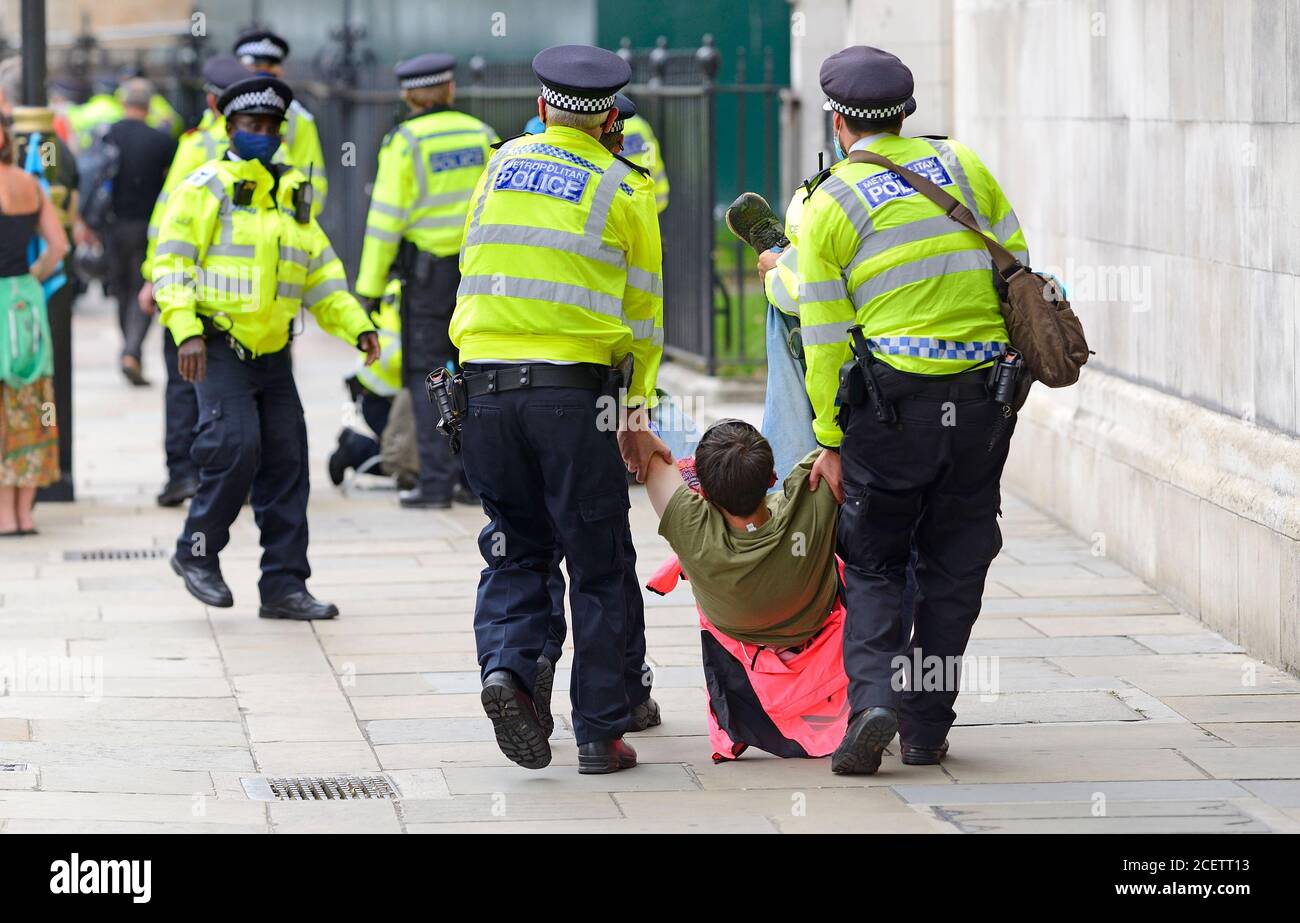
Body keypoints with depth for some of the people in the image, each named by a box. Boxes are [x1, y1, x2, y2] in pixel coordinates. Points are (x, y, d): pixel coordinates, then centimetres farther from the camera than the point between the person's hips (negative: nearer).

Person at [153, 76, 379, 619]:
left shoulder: (291, 195, 18)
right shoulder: (208, 187, -3)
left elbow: (321, 273, 20)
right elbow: (171, 260, -8)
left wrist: (356, 326, 6)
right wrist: (186, 331, -19)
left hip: (272, 350, 7)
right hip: (220, 347, -7)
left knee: (286, 461, 3)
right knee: (236, 446, -19)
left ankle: (284, 584, 8)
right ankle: (197, 552, 1)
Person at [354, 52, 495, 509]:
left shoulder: (405, 142, -6)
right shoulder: (481, 135, 7)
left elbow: (386, 218, -9)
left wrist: (369, 285, -4)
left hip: (428, 270, -4)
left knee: (426, 373, 0)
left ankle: (436, 481, -6)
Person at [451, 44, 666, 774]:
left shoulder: (503, 165, 11)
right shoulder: (625, 190, 1)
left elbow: (478, 268, 15)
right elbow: (643, 313, 3)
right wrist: (639, 414, 8)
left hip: (485, 385, 3)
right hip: (574, 389, -3)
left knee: (516, 548, 16)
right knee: (600, 565, 6)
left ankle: (508, 664, -10)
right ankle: (601, 734, 6)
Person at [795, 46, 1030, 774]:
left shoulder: (829, 205, -1)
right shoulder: (963, 166, 8)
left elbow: (826, 339, -2)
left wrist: (830, 441, 3)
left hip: (894, 402, -3)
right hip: (984, 398, 3)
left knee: (874, 564, 10)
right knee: (954, 566, 13)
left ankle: (874, 698, -11)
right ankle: (927, 730, 15)